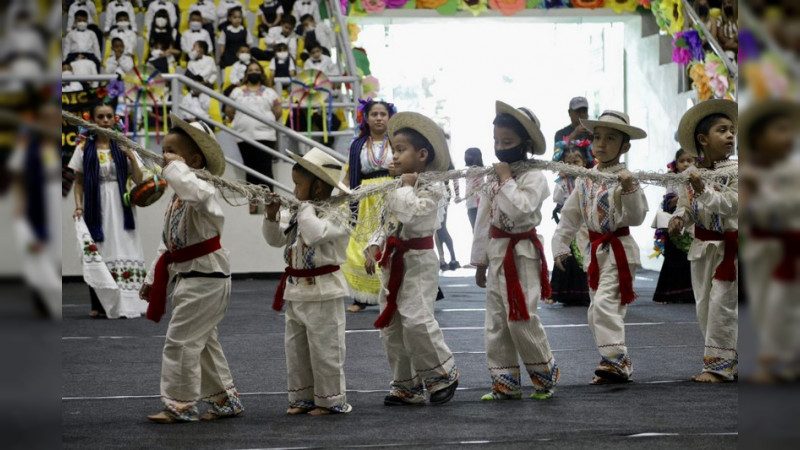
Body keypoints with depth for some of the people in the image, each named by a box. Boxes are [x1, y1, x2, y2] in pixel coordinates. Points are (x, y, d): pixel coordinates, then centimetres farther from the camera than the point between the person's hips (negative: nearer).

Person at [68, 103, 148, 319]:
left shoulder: (122, 147, 6)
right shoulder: (85, 149, 4)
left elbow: (138, 180, 2)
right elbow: (78, 182, 8)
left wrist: (131, 155, -11)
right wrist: (78, 206, -5)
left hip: (120, 206, 0)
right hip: (95, 208, 0)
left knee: (124, 253, -6)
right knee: (97, 255, -1)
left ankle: (126, 303, -3)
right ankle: (99, 305, 6)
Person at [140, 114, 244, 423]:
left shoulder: (203, 190, -18)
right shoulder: (178, 197, 13)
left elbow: (194, 192, -47)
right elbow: (168, 244, 19)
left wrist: (175, 166, -32)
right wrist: (153, 278, 19)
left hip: (206, 278, -10)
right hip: (188, 278, 10)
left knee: (181, 340, -8)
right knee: (202, 341, 18)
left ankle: (179, 404, 1)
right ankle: (225, 399, 29)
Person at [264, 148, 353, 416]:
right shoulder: (302, 213, 12)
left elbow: (314, 233, -33)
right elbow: (277, 239, 20)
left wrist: (306, 208, -19)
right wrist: (271, 217, 4)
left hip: (322, 292, -9)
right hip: (296, 289, 9)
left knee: (324, 349, -2)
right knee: (296, 349, 14)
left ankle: (331, 400, 8)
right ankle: (302, 397, 23)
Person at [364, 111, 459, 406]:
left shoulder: (431, 187, -10)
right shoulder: (394, 189, 14)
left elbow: (411, 213, -26)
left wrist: (407, 185, -14)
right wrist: (373, 248, 3)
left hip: (419, 261, -8)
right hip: (393, 261, 8)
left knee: (416, 319, -19)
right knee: (390, 325, 7)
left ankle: (443, 375, 0)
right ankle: (407, 386, 16)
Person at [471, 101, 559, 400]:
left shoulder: (533, 177, -10)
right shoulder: (493, 179, 11)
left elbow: (521, 210, -26)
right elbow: (483, 221, 14)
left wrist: (506, 180, -17)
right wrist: (480, 261, 15)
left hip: (522, 254, -7)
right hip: (496, 253, 7)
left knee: (521, 318, -12)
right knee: (496, 321, 7)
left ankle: (545, 373, 6)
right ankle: (505, 381, 15)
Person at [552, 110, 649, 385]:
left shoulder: (624, 178, -12)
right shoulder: (584, 180, 8)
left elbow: (636, 217, -20)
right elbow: (571, 215, 16)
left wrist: (629, 189, -33)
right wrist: (560, 245, 12)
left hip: (619, 250, -8)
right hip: (596, 251, 8)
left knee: (604, 303, -22)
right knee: (596, 314, 12)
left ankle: (614, 360, -20)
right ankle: (621, 362, 22)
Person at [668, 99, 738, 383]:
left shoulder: (735, 171, -11)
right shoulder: (692, 174, 4)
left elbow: (731, 204, -22)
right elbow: (686, 205, 14)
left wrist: (704, 190, -30)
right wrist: (679, 219, -6)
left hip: (728, 246, -6)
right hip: (702, 246, 6)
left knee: (721, 304, -8)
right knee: (704, 307, 9)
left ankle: (718, 365, -1)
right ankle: (731, 361, 21)